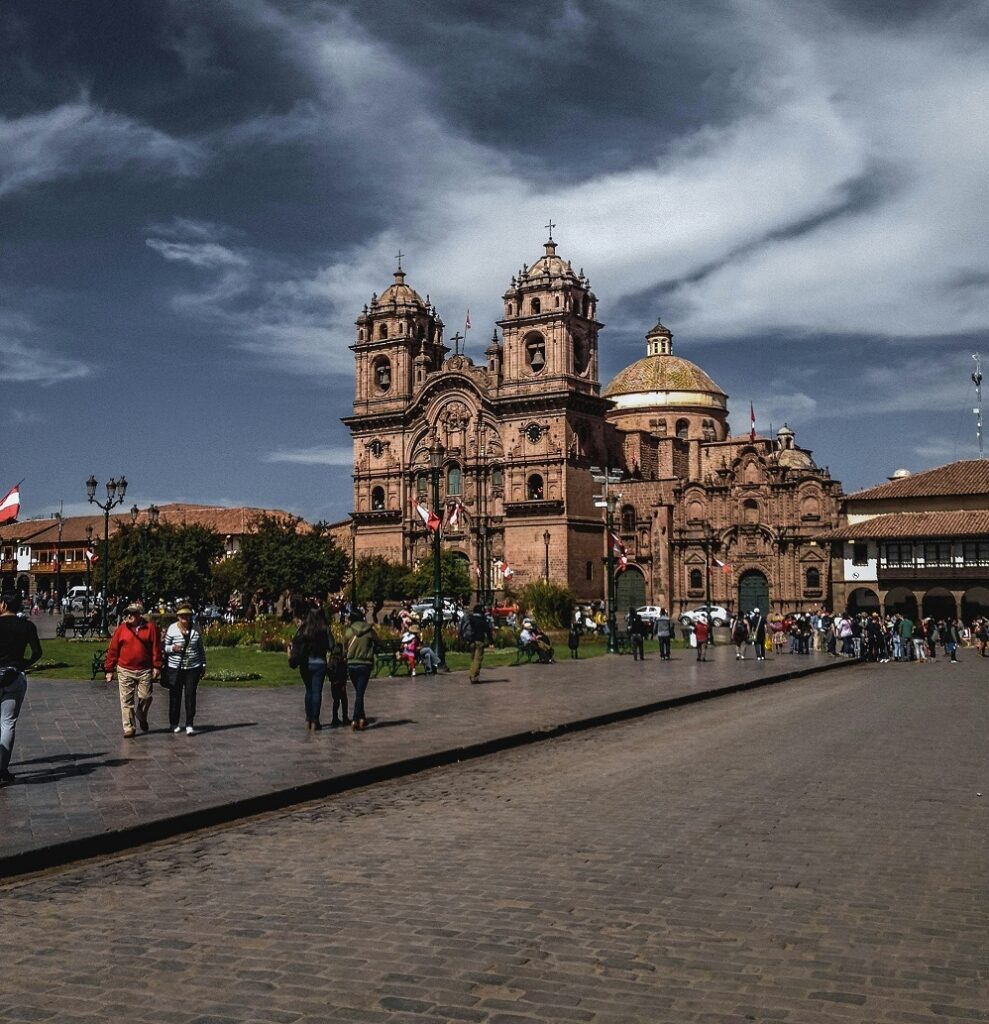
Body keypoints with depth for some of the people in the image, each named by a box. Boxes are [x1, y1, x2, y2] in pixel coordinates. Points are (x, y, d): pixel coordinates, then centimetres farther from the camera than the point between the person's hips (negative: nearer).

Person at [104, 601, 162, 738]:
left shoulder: (150, 628, 0)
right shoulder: (121, 629, 2)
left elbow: (156, 648, -1)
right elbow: (112, 650, 4)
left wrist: (157, 667, -5)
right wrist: (109, 669, 2)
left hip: (145, 670, 0)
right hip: (125, 671, 1)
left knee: (146, 697, 3)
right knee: (126, 700, 1)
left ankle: (141, 717, 33)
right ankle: (129, 728, 9)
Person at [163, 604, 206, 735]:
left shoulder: (196, 630, 5)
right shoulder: (172, 629, -3)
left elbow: (201, 649, 14)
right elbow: (165, 647, 3)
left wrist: (203, 665, 12)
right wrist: (173, 648, -18)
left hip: (193, 668, 1)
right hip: (175, 668, -1)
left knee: (190, 695, -4)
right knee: (175, 696, 5)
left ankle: (190, 725, -2)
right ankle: (174, 724, 20)